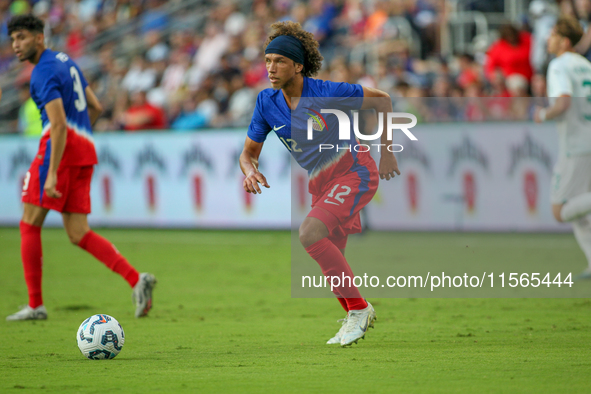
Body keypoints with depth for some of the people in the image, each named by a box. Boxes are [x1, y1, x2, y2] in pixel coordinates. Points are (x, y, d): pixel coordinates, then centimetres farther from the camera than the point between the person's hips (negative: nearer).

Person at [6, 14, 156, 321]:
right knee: (78, 234, 5)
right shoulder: (65, 61, 18)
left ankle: (35, 305, 0)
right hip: (85, 150, 9)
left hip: (60, 149, -9)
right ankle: (135, 279, -10)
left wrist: (52, 174, -25)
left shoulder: (43, 73, -11)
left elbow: (58, 125, -21)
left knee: (30, 224, 1)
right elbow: (95, 107, 24)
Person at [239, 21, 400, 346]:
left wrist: (386, 152, -5)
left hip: (355, 172, -7)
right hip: (321, 183, 7)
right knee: (329, 265, 10)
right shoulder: (267, 102, -4)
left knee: (309, 234, -26)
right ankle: (356, 319, 37)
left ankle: (358, 308, -15)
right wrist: (250, 171, -19)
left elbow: (381, 99, -7)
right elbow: (248, 152, 5)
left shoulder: (326, 92, -20)